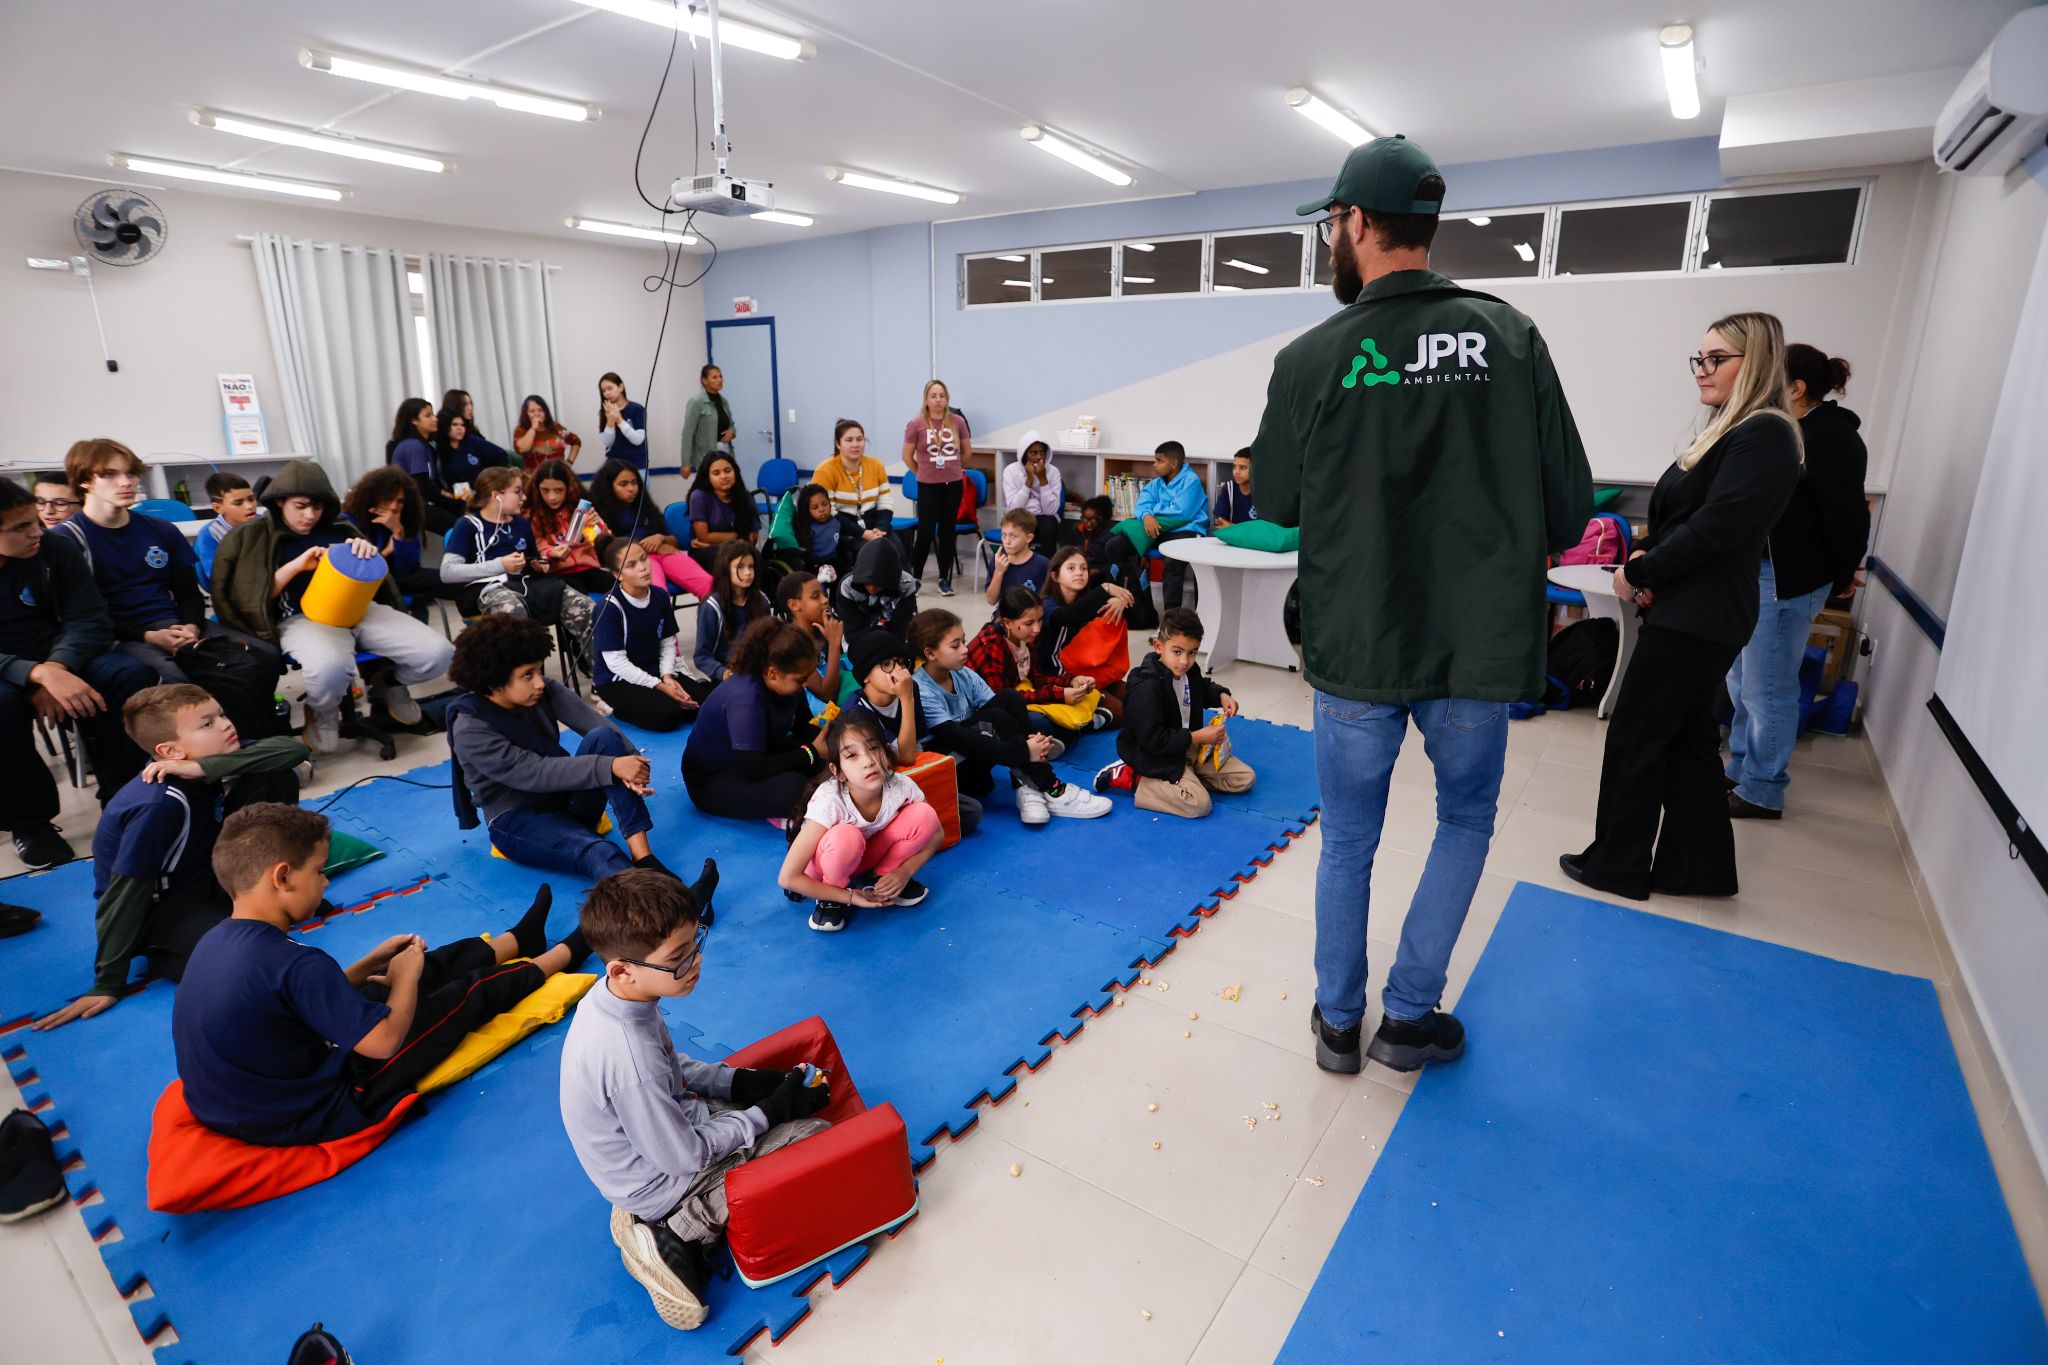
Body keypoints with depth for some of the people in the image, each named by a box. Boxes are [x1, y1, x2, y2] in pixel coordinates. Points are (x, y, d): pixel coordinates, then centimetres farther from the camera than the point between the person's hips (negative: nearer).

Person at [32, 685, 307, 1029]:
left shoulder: (210, 755, -11)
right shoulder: (157, 805, -30)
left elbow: (293, 749, -19)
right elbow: (125, 894, -24)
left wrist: (208, 766, -31)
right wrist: (108, 983, -17)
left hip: (207, 876, 7)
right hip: (159, 908, -7)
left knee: (276, 779, -11)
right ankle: (158, 954, -2)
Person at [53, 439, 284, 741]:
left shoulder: (161, 531, 17)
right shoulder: (68, 539, 2)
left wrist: (193, 627, -4)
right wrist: (148, 636, -16)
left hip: (177, 625, 5)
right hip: (120, 638, -5)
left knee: (266, 657, -22)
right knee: (170, 682, -39)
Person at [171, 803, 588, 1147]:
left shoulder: (216, 941, -4)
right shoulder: (292, 962, -33)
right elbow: (383, 1040, -27)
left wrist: (370, 965, 3)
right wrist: (405, 976, -11)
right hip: (313, 1118, -8)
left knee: (441, 964, 19)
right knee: (468, 992, 6)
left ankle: (519, 941, 45)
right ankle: (562, 955, 32)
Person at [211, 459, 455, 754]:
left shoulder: (338, 528, 19)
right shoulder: (252, 537, 11)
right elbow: (250, 600, 3)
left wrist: (367, 553, -7)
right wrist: (296, 566, -11)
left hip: (360, 609, 4)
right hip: (302, 618, -3)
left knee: (438, 653, -21)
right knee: (329, 668, -42)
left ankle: (387, 681, 15)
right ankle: (322, 713, -3)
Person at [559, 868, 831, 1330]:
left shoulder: (610, 994, -13)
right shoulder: (629, 1059, -38)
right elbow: (686, 1158, -24)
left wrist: (739, 1081, -5)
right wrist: (770, 1112, -15)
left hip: (663, 1122, 8)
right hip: (663, 1184, -8)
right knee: (812, 1134, -11)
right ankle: (682, 1236, -1)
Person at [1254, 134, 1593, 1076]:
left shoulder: (1311, 358, -9)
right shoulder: (1511, 337, -4)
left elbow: (1274, 504, 2)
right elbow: (1568, 507, -3)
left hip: (1355, 647, -1)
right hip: (1478, 645, 1)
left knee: (1348, 842, 16)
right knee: (1466, 820, 24)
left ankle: (1339, 1021, 32)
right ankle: (1409, 1014, 28)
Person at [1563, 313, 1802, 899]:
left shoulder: (1764, 436, -15)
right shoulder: (1725, 431, 16)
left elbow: (1714, 527, -22)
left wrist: (1638, 573, -13)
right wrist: (1646, 556, -3)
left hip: (1697, 620, -10)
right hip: (1685, 612, 10)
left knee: (1635, 738, -1)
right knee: (1687, 739, 15)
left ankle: (1616, 865, 12)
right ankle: (1699, 866, 27)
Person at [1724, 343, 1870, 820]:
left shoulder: (1831, 439, -14)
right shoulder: (1792, 431, 13)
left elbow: (1848, 518, -12)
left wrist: (1840, 579, -1)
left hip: (1787, 583, -9)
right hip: (1758, 573, 9)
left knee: (1767, 690, -1)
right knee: (1743, 682, 17)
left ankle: (1762, 792, 11)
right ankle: (1741, 770, 29)